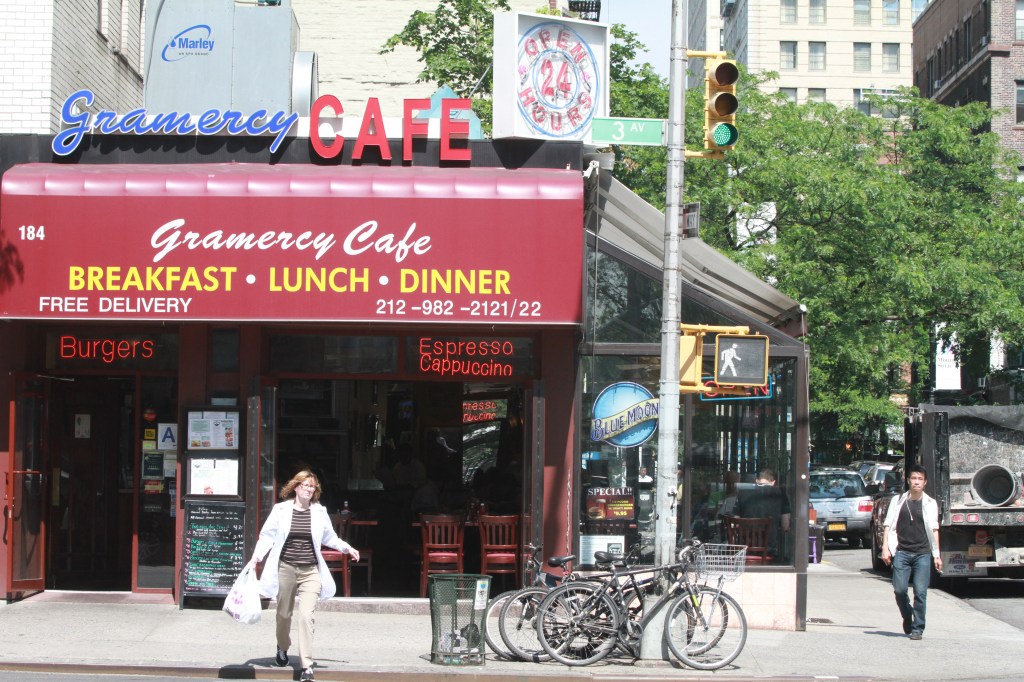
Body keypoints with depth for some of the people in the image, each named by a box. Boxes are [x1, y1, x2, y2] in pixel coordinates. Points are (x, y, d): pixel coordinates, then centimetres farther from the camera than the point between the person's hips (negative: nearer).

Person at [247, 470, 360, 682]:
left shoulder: (319, 512, 4)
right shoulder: (281, 510, 0)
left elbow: (329, 537, 17)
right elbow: (267, 535, 2)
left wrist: (346, 547, 4)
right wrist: (256, 556, -10)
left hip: (310, 571, 0)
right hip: (285, 569, 0)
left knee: (306, 615, -14)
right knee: (284, 613, 15)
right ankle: (282, 648, 45)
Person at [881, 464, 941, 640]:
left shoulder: (930, 504, 9)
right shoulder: (898, 501, 8)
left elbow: (934, 530, 11)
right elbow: (889, 525, 8)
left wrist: (937, 555, 7)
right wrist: (885, 547, -2)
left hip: (922, 553, 0)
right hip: (901, 552, 0)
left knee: (920, 592, -7)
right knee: (900, 589, -4)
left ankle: (917, 628, 1)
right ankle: (907, 620, 21)